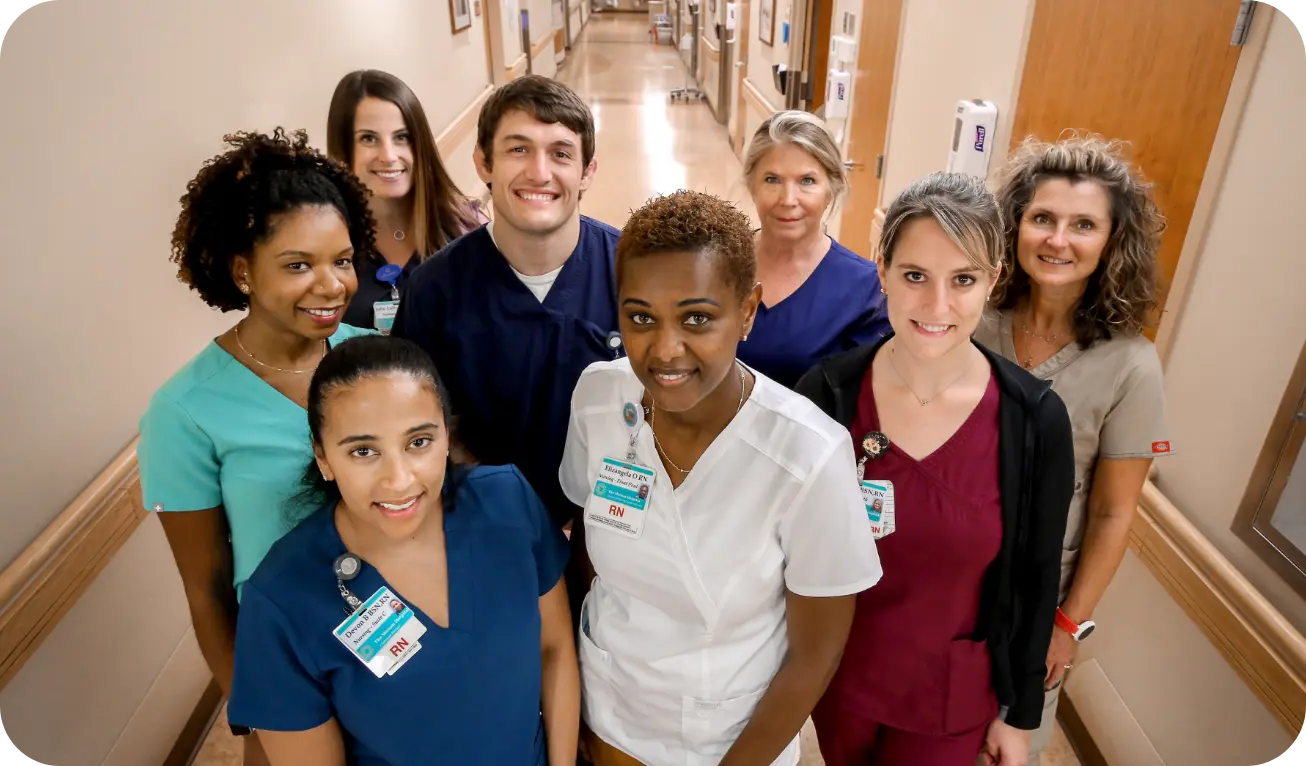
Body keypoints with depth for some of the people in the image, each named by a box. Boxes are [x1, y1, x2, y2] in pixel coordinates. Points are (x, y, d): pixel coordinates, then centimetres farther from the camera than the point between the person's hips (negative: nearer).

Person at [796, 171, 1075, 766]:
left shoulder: (1035, 418, -18)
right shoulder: (827, 392, -18)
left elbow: (1034, 578, -6)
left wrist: (1020, 711, 3)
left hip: (954, 695, 0)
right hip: (835, 673, 1)